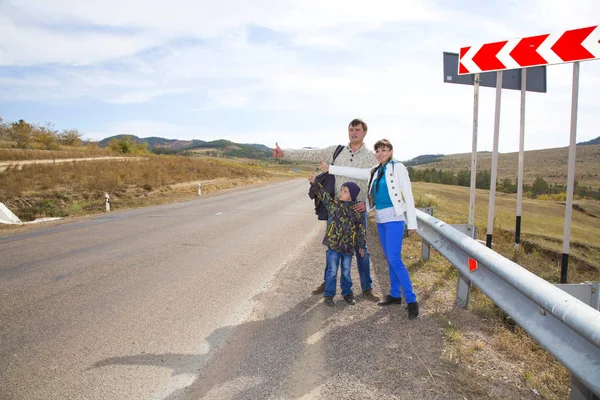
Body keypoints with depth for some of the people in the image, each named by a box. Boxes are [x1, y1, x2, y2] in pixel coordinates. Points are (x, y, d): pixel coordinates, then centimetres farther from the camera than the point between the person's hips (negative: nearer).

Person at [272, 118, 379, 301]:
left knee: (361, 248, 6)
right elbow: (310, 154, -1)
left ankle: (367, 287, 21)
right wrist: (284, 153, -10)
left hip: (358, 208, -2)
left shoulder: (371, 157, 0)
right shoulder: (335, 151, 4)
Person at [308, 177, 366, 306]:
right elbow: (322, 193, -9)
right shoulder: (333, 203, -1)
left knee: (346, 272, 15)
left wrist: (361, 245, 8)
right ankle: (329, 294, 18)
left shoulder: (357, 210, 0)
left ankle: (347, 293, 32)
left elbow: (361, 229, 5)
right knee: (332, 271, 5)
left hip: (348, 246, 1)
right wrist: (314, 183, -25)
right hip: (333, 244, -1)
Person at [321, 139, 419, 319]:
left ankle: (411, 300, -4)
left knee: (394, 259, -12)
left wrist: (412, 222, -11)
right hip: (381, 219, 7)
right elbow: (355, 172, 14)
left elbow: (408, 195, -8)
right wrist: (330, 169, 12)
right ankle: (395, 295, 22)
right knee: (389, 258, 11)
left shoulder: (398, 168, -6)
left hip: (394, 218, -7)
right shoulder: (375, 171, 12)